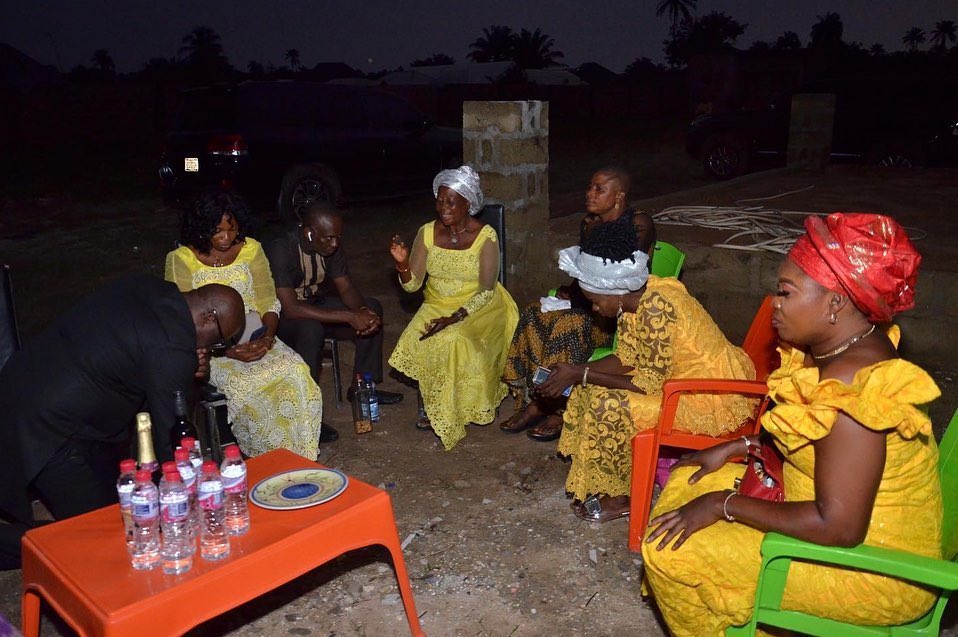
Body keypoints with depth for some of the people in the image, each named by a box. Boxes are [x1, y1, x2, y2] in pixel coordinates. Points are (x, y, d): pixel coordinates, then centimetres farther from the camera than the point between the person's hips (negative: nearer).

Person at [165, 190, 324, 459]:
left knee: (295, 370, -24)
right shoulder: (181, 259, -3)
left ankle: (296, 455, -9)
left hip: (255, 338, 3)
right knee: (244, 383, -31)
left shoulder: (251, 249, 7)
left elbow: (268, 302, 5)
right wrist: (228, 351, -21)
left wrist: (268, 335, -17)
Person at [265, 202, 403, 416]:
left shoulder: (332, 246, -9)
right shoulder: (281, 250, -29)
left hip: (317, 304, 7)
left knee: (372, 308, -9)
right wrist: (349, 317, -39)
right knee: (310, 328, -38)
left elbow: (347, 288, -3)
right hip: (283, 316, -7)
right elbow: (290, 308, -36)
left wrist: (363, 311, -28)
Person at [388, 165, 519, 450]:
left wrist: (455, 318, -27)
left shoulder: (485, 236, -15)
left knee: (454, 341, -31)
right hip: (438, 305, 4)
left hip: (478, 308, -3)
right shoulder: (427, 232, -4)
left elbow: (486, 291, -16)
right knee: (415, 340, -24)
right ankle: (429, 406, -2)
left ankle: (449, 414, -7)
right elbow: (412, 284, -3)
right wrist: (402, 263, -25)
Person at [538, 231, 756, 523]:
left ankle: (622, 496, 3)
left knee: (609, 405, -19)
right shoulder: (633, 298, -3)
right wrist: (575, 370, -8)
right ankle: (601, 481, 14)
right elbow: (627, 357, 5)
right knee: (593, 387, 4)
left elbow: (651, 384, -26)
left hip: (717, 396, -10)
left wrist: (581, 375, -22)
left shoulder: (656, 306, -30)